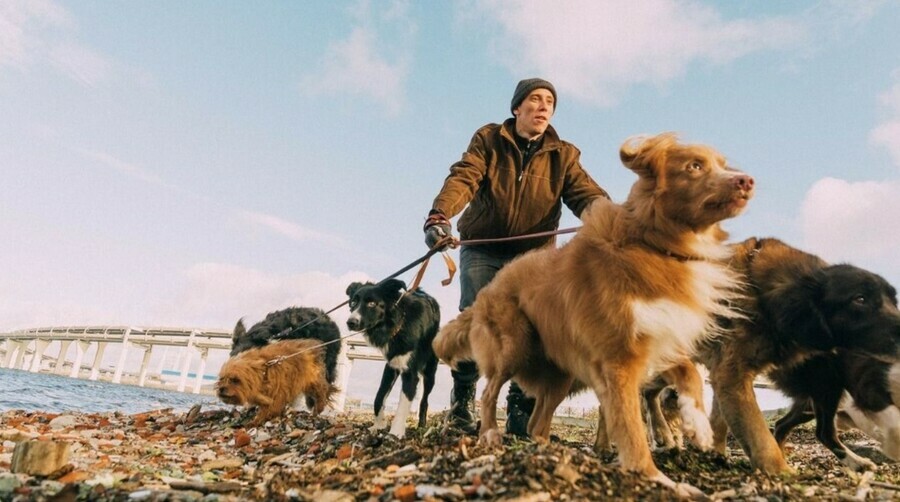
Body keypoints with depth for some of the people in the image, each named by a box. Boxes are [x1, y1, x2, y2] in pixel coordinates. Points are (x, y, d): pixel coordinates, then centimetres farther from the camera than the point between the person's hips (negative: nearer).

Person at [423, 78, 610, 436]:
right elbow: (463, 177, -18)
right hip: (483, 249, -1)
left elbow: (585, 193, -13)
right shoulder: (488, 139, -2)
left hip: (533, 253, 2)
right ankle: (462, 400, 9)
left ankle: (521, 411, 3)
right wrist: (439, 214, -39)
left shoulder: (563, 155, 2)